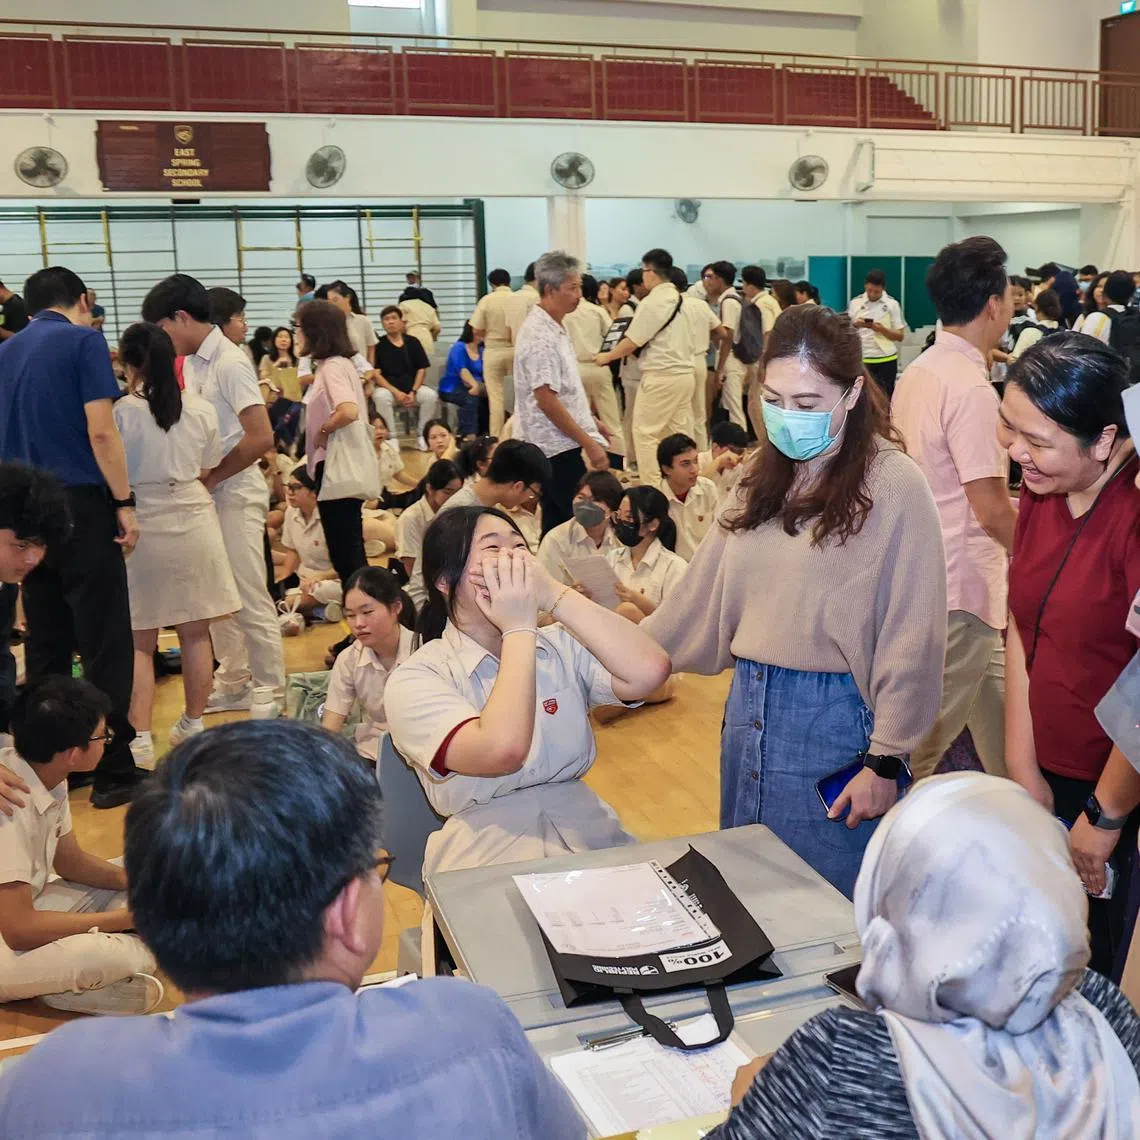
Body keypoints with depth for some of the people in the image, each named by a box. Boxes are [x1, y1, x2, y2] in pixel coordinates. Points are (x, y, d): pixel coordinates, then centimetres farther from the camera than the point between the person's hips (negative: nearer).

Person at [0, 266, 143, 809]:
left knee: (45, 646, 12)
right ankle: (112, 770, 0)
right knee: (105, 643, -2)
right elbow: (100, 430, -14)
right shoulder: (84, 341, -5)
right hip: (81, 504, -7)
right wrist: (125, 503, -10)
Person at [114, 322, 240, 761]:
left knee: (139, 641, 3)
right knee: (195, 633, 12)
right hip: (193, 522, 3)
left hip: (141, 527, -3)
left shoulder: (122, 412, -13)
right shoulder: (201, 410, -2)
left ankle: (140, 737, -1)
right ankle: (193, 723, 23)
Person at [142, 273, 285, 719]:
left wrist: (210, 478, -13)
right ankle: (234, 682, 29)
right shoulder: (190, 362, 10)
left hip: (234, 491, -9)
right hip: (206, 492, 9)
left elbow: (261, 438, -21)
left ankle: (269, 695, 9)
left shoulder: (229, 364, -16)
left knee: (249, 597, -2)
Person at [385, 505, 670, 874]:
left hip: (590, 839, 3)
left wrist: (554, 596, -11)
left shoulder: (563, 646, 9)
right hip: (488, 862, -3)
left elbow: (649, 672, -10)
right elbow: (502, 750, -22)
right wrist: (519, 628, -12)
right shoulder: (415, 679, -5)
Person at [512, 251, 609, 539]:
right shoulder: (539, 336, -18)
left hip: (559, 444, 10)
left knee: (557, 523, 13)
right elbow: (546, 401, -22)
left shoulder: (555, 327, 13)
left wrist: (589, 420, 24)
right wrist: (589, 443, -20)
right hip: (557, 447, -10)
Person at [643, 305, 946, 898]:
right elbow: (707, 587, 13)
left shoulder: (893, 484, -12)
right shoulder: (764, 477, 8)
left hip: (832, 711, -6)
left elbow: (911, 639, -12)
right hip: (748, 701, 7)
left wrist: (885, 760, -11)